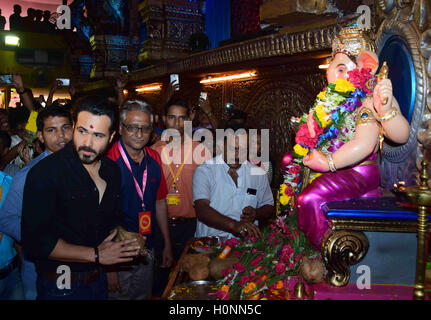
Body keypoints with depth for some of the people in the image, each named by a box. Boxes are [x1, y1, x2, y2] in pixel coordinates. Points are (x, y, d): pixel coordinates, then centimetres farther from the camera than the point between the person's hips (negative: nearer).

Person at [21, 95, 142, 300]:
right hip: (61, 287, -6)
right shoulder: (44, 172, -19)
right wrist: (96, 254, -19)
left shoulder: (112, 171, 2)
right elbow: (34, 241, -22)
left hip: (99, 281, 6)